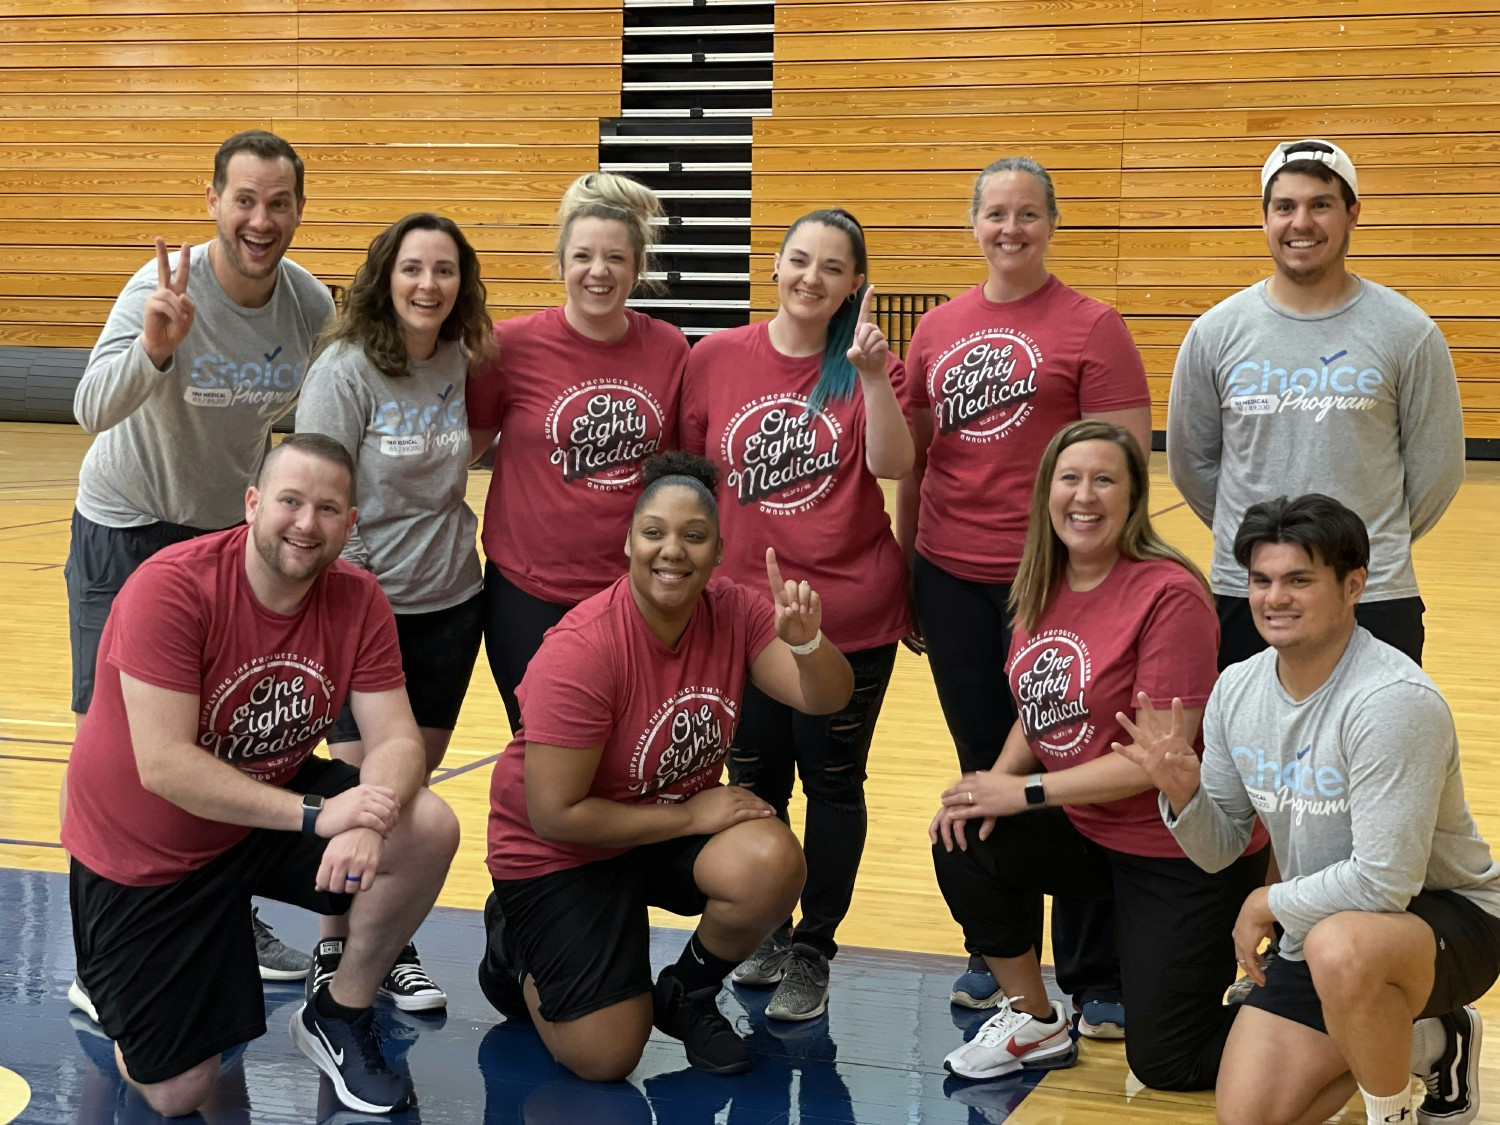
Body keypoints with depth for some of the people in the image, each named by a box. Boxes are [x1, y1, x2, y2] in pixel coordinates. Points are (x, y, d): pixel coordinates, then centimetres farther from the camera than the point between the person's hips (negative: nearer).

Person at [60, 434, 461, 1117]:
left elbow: (395, 740, -15)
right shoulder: (170, 587, -26)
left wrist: (371, 818, -39)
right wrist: (315, 814, -36)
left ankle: (340, 1016, 2)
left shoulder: (358, 600, -11)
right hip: (147, 853, -4)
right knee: (177, 1094, -4)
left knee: (429, 828, -21)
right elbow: (164, 765, -31)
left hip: (274, 809, 4)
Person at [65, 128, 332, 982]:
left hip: (233, 530, 5)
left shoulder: (312, 306, -8)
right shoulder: (164, 289, -23)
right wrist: (153, 349, -51)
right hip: (129, 529, -4)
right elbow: (91, 410, -36)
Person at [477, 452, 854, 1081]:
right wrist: (689, 815, -20)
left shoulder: (734, 611, -12)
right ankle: (519, 947, 21)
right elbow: (555, 814, -24)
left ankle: (687, 994, 4)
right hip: (559, 850, -5)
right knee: (605, 1058, -12)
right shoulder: (580, 651, -28)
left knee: (772, 864, -28)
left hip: (680, 826, 5)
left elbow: (827, 698, -19)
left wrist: (805, 640, -41)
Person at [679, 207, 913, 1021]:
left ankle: (812, 952, 22)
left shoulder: (868, 365, -3)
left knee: (833, 778, 8)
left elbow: (892, 466, -18)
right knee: (753, 777, 14)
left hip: (850, 611, -2)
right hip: (744, 607, 2)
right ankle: (763, 934, 33)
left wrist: (871, 373, -27)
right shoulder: (717, 358, 0)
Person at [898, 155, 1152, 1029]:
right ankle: (997, 956, 28)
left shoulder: (1093, 327, -4)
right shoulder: (938, 329, 11)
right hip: (953, 579, 5)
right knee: (984, 768, 14)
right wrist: (903, 571, 15)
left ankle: (1097, 980, 11)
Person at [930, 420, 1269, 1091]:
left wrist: (1025, 790, -21)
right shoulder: (1042, 590, 1)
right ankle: (1033, 1026, 7)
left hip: (1187, 852, -6)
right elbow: (1038, 712, 11)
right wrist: (995, 784, -11)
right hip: (1088, 829, 7)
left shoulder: (1169, 593, -22)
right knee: (963, 846, -18)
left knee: (1165, 1066, -3)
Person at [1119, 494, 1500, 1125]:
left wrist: (1270, 903, -15)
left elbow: (1383, 883, -30)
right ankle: (1426, 1042, 24)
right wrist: (1180, 789, -16)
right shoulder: (1237, 689, -3)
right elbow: (1219, 849, 5)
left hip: (1446, 918, -7)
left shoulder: (1393, 700, -27)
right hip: (1321, 926, 7)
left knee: (1339, 947, -40)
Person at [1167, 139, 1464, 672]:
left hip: (1375, 600, -2)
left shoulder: (1407, 332, -3)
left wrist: (1380, 542, 10)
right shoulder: (1217, 332, 2)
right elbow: (1190, 459, 11)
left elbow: (1437, 466, 4)